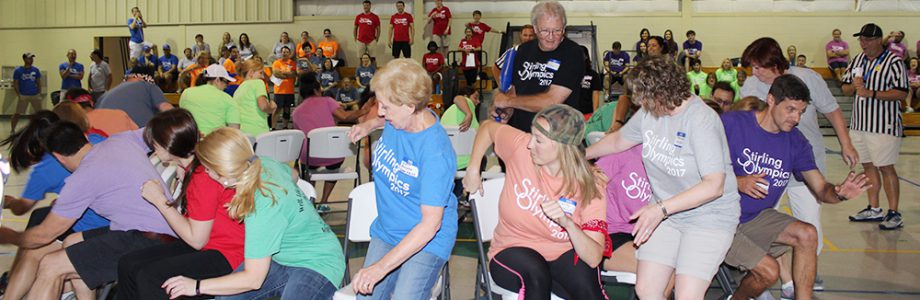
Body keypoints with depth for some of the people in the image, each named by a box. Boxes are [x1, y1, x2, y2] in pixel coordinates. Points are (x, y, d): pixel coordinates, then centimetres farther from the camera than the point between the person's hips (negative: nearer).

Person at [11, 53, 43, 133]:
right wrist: (18, 95, -11)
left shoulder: (36, 70, 4)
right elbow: (15, 84, -3)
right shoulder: (18, 70, -5)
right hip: (23, 95, -3)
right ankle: (12, 130, 8)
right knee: (17, 113, -2)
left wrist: (39, 94, 2)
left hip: (35, 95, 3)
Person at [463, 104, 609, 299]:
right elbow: (488, 127, 9)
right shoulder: (521, 146, -14)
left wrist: (568, 223, -40)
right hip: (512, 251, 1)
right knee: (536, 273, -36)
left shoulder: (591, 187, -16)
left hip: (561, 255, 0)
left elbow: (594, 258, -23)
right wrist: (473, 171, 2)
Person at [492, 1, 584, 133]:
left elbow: (552, 101, -18)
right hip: (517, 131, 5)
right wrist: (503, 108, -2)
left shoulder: (572, 54, -10)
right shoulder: (524, 49, 10)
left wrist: (507, 101, -8)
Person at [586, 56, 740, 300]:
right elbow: (618, 140, 20)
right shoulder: (648, 112, -1)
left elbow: (714, 185, -28)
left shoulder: (701, 120, -23)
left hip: (708, 215, -6)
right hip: (665, 214, 6)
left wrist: (662, 209, -32)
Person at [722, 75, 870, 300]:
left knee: (807, 235, -16)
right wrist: (736, 182, -31)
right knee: (769, 270, -17)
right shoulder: (731, 123, -15)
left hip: (757, 218, 6)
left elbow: (821, 189, -3)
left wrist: (839, 193, -26)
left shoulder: (796, 143, 1)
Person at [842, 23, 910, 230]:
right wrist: (854, 86, -5)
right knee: (868, 166, 12)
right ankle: (874, 209, 22)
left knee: (886, 167, -6)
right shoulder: (858, 60, 12)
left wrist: (872, 93, -23)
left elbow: (901, 93, -16)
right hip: (860, 124, 7)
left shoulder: (893, 62, -10)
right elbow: (845, 89, 18)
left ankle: (894, 214, -1)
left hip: (884, 125, -7)